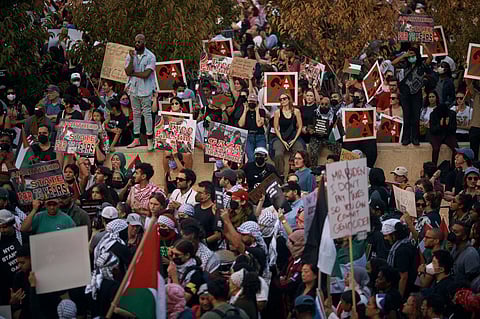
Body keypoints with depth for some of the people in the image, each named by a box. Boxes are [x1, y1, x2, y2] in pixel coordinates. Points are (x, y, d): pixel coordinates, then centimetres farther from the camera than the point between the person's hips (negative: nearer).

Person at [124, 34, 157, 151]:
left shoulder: (150, 56, -7)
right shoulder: (130, 55, 6)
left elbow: (146, 74, -15)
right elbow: (128, 72, -7)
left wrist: (133, 73, -8)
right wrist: (132, 58, -17)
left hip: (145, 89, -4)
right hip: (133, 88, 4)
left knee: (147, 113, -4)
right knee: (136, 113, 9)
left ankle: (150, 140, -1)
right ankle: (136, 139, 13)